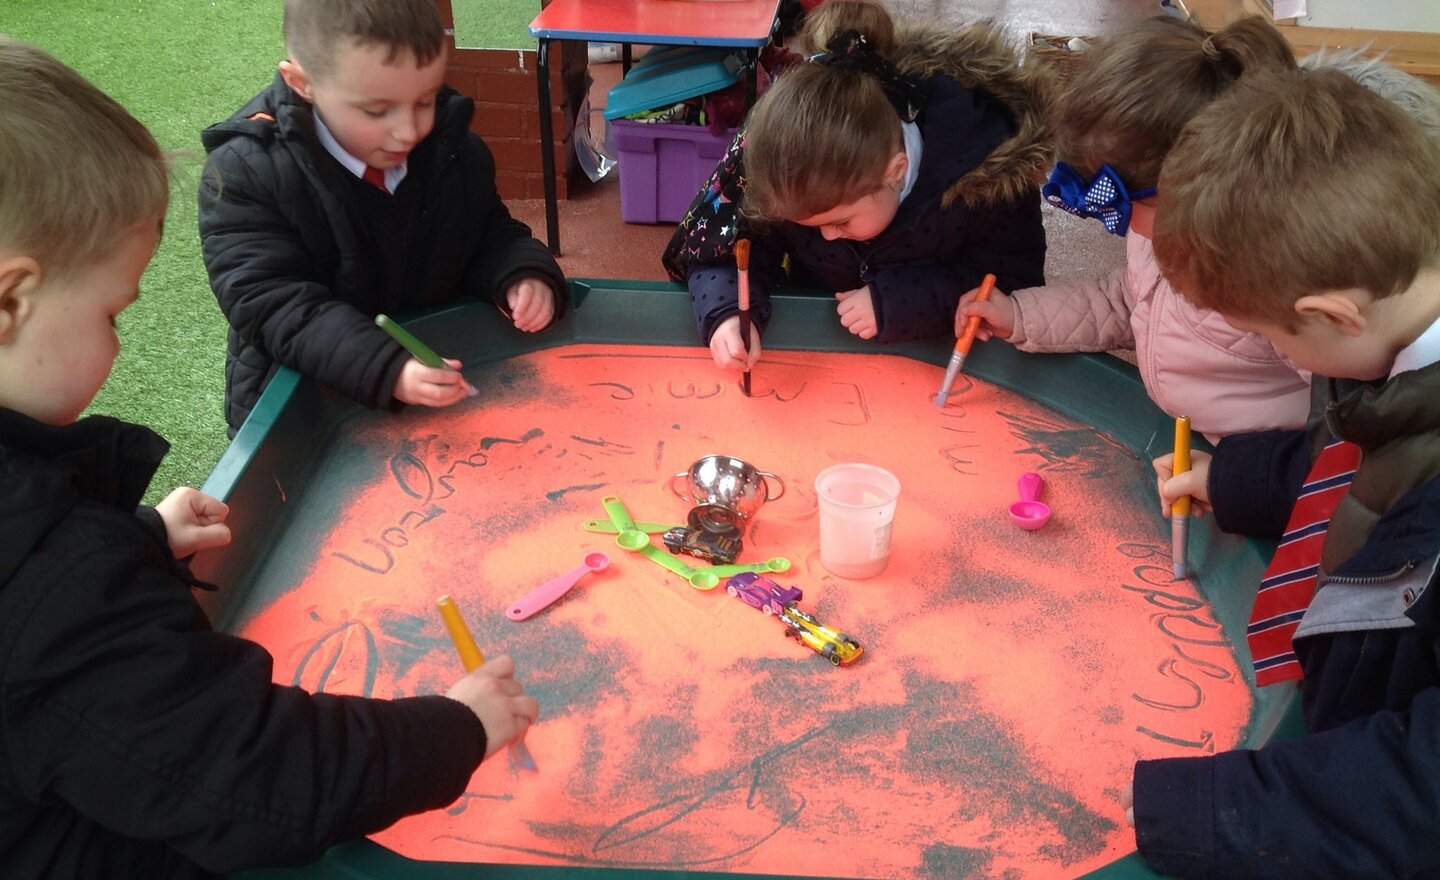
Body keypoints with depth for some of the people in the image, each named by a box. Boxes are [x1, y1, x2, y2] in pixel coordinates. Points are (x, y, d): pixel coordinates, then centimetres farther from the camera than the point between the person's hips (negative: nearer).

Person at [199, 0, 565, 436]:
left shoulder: (454, 151, -3)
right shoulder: (245, 173, -16)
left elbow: (490, 236, 10)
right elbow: (272, 303, -23)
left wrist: (523, 275, -14)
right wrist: (386, 370, -38)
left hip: (443, 386, 4)